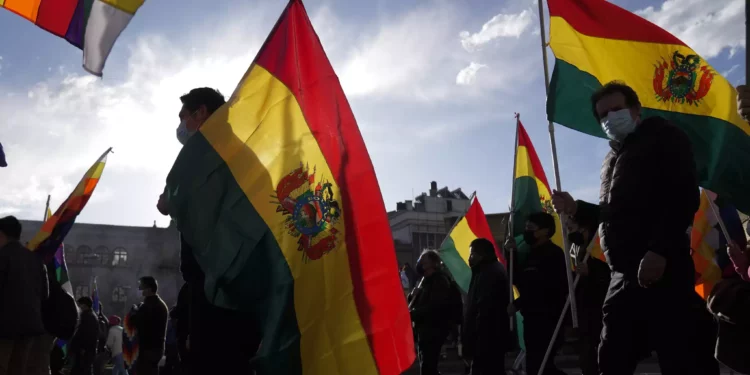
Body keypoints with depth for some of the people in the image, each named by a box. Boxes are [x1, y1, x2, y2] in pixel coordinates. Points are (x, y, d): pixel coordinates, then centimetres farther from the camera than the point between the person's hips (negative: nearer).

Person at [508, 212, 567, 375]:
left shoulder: (552, 254, -11)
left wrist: (517, 304, -12)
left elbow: (541, 289, -20)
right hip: (534, 319, 10)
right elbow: (519, 280, 18)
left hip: (547, 320, -10)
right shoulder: (533, 253, 18)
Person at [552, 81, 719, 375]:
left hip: (661, 269, -8)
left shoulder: (664, 137, 2)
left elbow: (684, 197, -13)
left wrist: (660, 250, -24)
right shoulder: (615, 156, 25)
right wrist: (576, 209, 10)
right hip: (625, 274, 8)